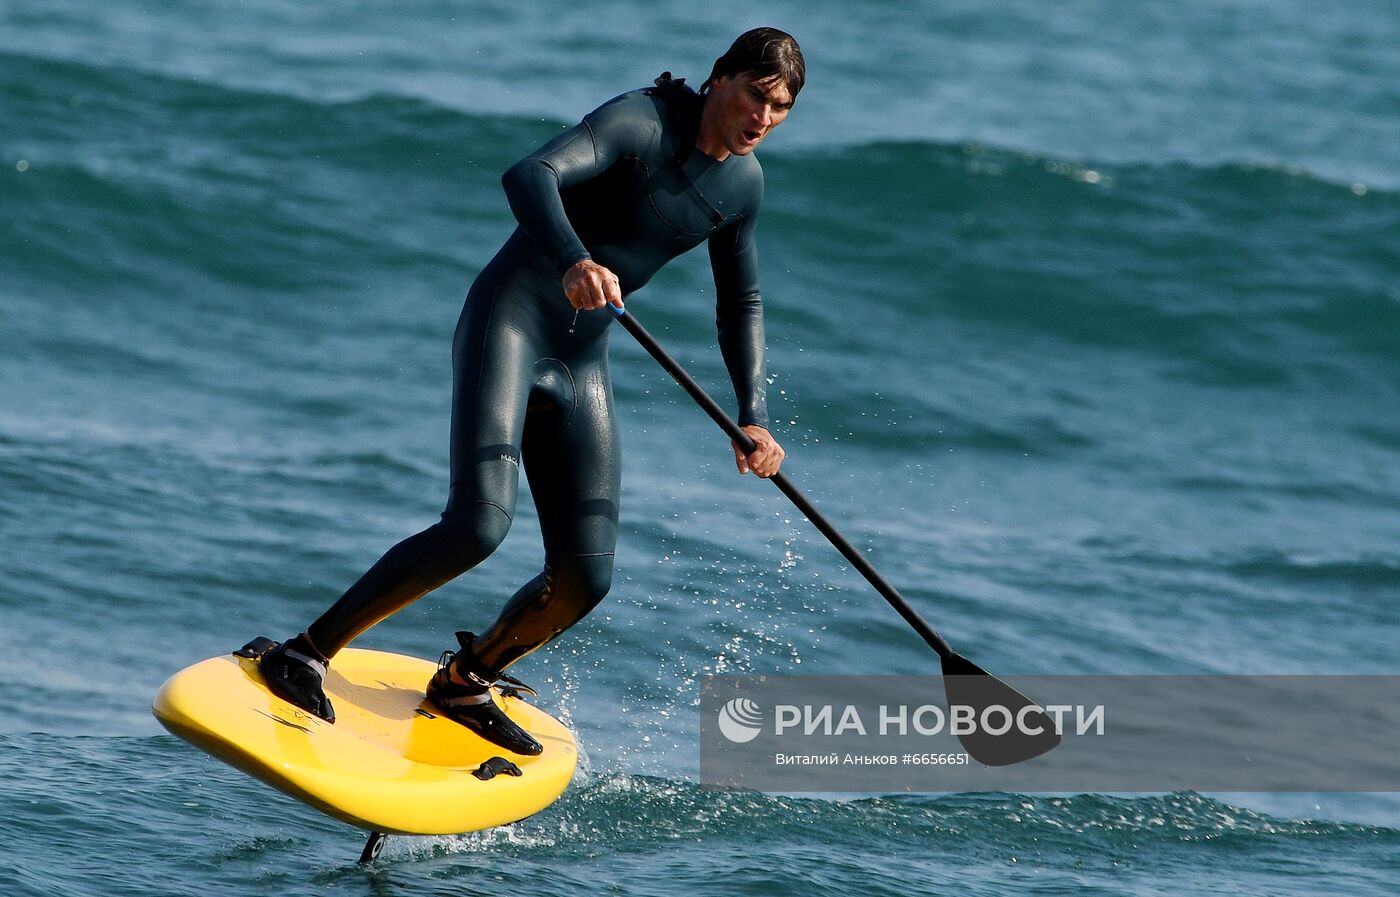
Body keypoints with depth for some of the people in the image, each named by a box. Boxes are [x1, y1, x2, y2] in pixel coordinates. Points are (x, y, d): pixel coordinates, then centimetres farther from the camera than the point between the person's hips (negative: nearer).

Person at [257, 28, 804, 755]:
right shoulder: (640, 122, -14)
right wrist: (573, 259, -50)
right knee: (478, 525, -25)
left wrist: (753, 418, 9)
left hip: (580, 368, 7)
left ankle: (464, 682, 24)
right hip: (510, 321, -7)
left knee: (585, 578, -1)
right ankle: (307, 654, -15)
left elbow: (740, 307, 22)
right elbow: (529, 176, -31)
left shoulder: (742, 185, 8)